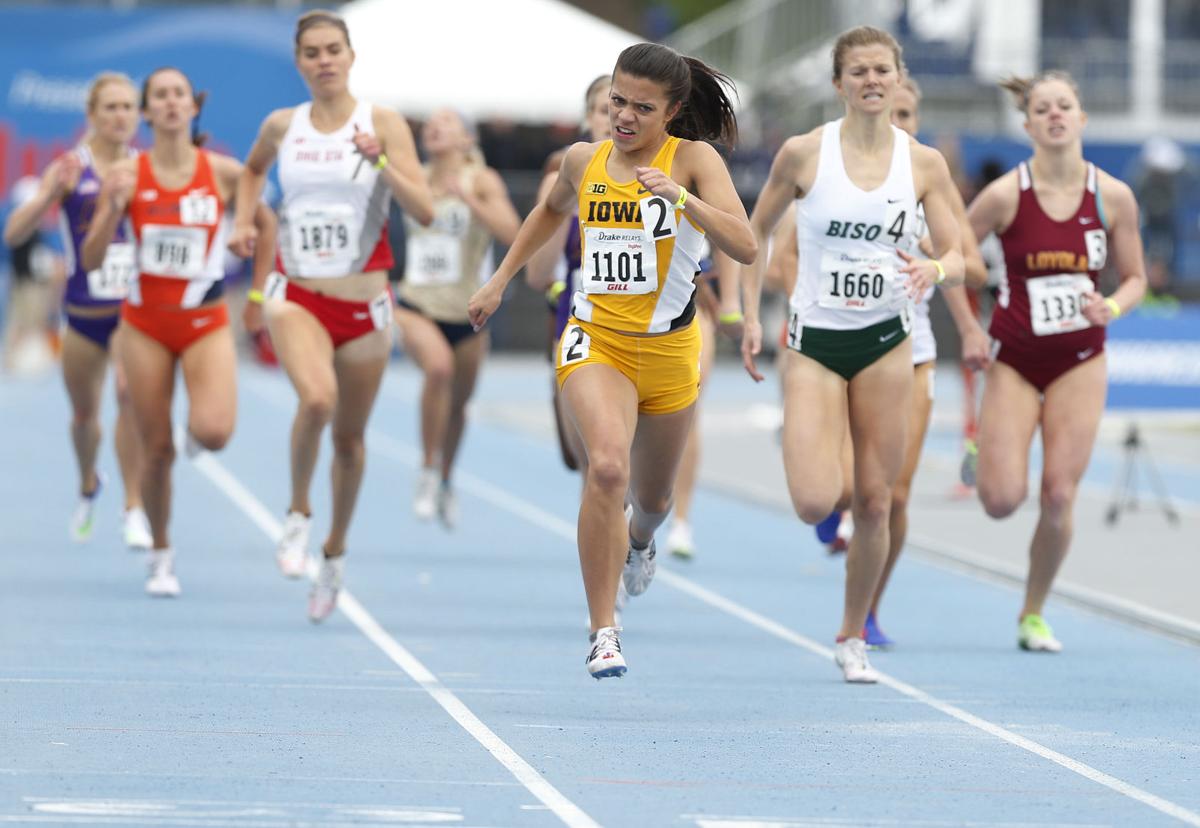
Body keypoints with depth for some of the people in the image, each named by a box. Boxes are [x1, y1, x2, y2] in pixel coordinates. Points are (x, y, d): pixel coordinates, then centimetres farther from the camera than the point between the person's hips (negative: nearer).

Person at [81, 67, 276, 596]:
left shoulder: (224, 173, -5)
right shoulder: (126, 175, -5)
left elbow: (265, 224, 13)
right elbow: (91, 261, -5)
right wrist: (113, 209, -22)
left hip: (206, 324, -1)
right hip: (145, 324, 1)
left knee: (213, 433, -22)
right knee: (156, 450, 1)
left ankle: (197, 430, 17)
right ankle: (161, 557, 21)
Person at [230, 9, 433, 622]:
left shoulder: (383, 124, -4)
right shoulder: (282, 126, 3)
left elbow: (424, 212, -12)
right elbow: (253, 170, 27)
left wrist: (380, 161, -25)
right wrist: (243, 221, 10)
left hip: (363, 305, 0)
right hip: (297, 298, 0)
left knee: (349, 435, 10)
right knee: (317, 398, -28)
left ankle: (334, 552, 31)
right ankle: (298, 513, -5)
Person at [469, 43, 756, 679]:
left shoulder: (693, 159, -10)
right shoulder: (584, 161, 1)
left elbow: (745, 249, -22)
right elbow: (553, 209, 26)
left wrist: (684, 199, -35)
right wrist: (500, 280, 26)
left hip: (669, 351, 0)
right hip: (596, 340, 0)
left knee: (651, 499, 20)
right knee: (607, 466, -28)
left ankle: (638, 541, 61)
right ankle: (603, 633, -23)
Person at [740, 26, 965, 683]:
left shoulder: (924, 163, 0)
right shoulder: (802, 154, -5)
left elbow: (956, 260, 1)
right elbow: (755, 233, 7)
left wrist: (933, 270, -22)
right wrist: (750, 318, 1)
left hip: (886, 342, 2)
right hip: (814, 342, -2)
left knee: (874, 502, 2)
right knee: (815, 504, -14)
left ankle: (852, 637, 21)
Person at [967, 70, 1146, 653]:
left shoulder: (1113, 198, -4)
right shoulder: (1005, 195, -11)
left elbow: (1135, 278, 6)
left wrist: (1113, 307, -14)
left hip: (1080, 363, 1)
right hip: (1014, 360, -1)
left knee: (1059, 496, -6)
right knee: (1003, 499, -11)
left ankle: (1033, 614, 14)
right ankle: (986, 451, 29)